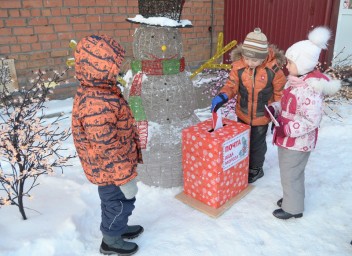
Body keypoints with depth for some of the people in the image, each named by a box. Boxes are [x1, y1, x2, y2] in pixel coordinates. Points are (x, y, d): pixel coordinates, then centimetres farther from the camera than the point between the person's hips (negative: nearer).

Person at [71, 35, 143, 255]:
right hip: (111, 171, -9)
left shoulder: (97, 92, 0)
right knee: (119, 203, 14)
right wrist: (125, 177, -21)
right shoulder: (97, 106, -34)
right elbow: (107, 149, -31)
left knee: (115, 203, 28)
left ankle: (119, 227, 52)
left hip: (110, 169, 9)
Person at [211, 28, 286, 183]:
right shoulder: (238, 66, -17)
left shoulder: (274, 69, -21)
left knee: (257, 144, 17)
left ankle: (255, 169, 41)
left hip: (262, 117, -3)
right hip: (243, 114, 3)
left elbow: (280, 94, -10)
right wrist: (223, 96, -29)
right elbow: (232, 85, -8)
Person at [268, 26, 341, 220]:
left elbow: (311, 121, -26)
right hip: (288, 139, 9)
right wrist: (274, 109, -2)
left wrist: (287, 129, -30)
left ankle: (293, 208, 26)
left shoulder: (310, 89, -26)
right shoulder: (296, 81, 4)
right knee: (291, 172, 24)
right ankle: (291, 198, 44)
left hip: (298, 142, -9)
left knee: (290, 174, 7)